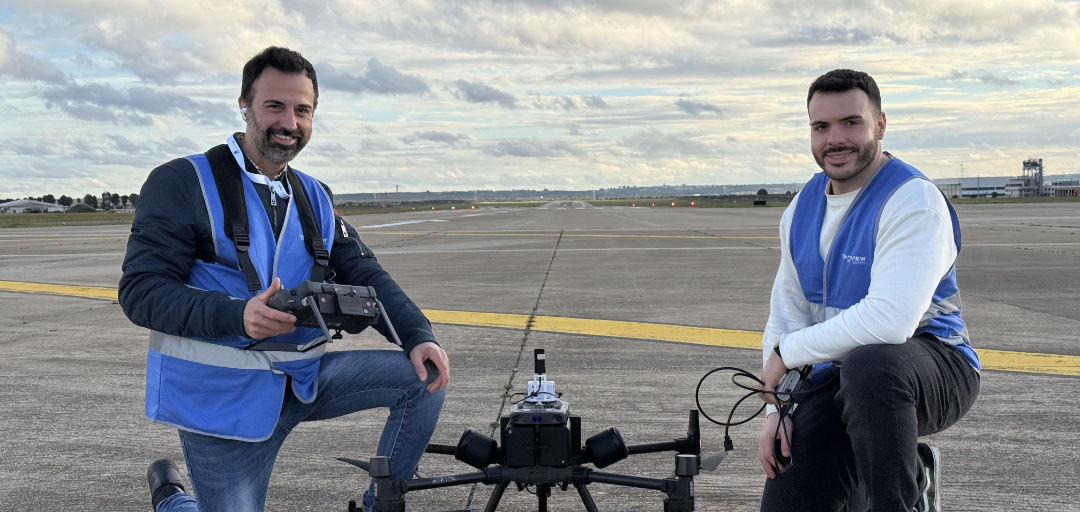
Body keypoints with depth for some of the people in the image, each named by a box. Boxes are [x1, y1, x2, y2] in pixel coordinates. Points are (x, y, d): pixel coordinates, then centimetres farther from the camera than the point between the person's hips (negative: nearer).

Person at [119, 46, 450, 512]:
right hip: (224, 400, -5)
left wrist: (419, 336, -11)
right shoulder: (182, 183, -9)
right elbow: (141, 290, -16)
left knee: (424, 377, -8)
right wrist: (238, 315, -32)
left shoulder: (314, 198, 12)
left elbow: (364, 276, 6)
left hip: (303, 379, 5)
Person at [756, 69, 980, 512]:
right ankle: (912, 469, 20)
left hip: (929, 364, -7)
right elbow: (786, 313, 11)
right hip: (836, 377, 7)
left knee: (869, 363, -41)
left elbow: (889, 321, -30)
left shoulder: (914, 200, -17)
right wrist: (775, 408, 1)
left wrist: (789, 352, -19)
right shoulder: (802, 208, 8)